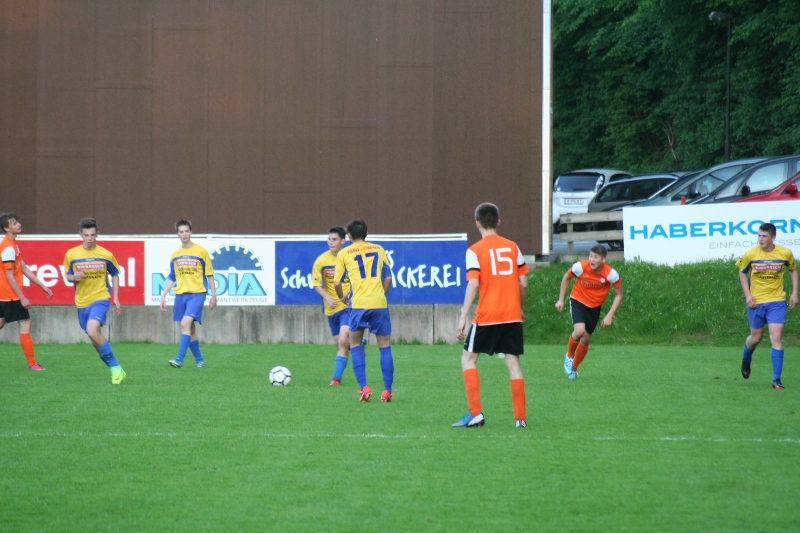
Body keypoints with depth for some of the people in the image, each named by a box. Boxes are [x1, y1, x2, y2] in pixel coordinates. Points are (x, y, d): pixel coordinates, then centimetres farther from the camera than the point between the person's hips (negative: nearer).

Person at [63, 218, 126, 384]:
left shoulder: (106, 255, -4)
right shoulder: (71, 254, -1)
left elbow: (115, 275, 8)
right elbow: (68, 276, 9)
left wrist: (116, 298, 2)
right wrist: (74, 277, -15)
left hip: (100, 298, -4)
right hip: (82, 302, 4)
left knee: (92, 331, -27)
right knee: (96, 339, 10)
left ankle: (116, 368, -17)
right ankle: (115, 370, 28)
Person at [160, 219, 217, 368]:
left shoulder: (201, 251, -2)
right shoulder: (175, 255, 11)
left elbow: (209, 275, 2)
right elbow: (171, 278, 17)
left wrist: (214, 295, -1)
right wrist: (163, 296, 10)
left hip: (197, 294, -5)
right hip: (180, 295, 5)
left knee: (185, 324, -20)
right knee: (190, 329, 8)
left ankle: (179, 359, -23)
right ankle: (199, 360, 20)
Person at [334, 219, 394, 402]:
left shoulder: (344, 254, 7)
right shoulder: (379, 249, 12)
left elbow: (337, 283, 6)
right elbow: (388, 278, 11)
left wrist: (342, 297, 25)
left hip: (359, 304, -1)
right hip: (380, 304, 1)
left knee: (355, 344, 15)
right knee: (385, 346, 9)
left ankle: (364, 387, 0)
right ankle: (387, 391, 2)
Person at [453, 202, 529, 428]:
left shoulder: (475, 250, -5)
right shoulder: (513, 247, 7)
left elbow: (473, 285, -13)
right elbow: (523, 284, 7)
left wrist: (463, 318, -12)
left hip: (487, 316, -4)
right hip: (513, 316, 4)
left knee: (468, 359, 8)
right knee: (513, 362, 7)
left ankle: (475, 413, -2)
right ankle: (520, 417, 3)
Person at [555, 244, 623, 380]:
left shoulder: (611, 274, -22)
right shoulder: (581, 267, -23)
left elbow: (618, 295, -9)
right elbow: (566, 278, -1)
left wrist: (609, 316, -15)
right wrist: (561, 300, 0)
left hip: (595, 307, 2)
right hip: (578, 301, -2)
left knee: (586, 339, 7)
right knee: (579, 331, -25)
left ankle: (573, 369, 30)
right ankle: (569, 356, 5)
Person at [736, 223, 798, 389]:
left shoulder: (785, 253, -6)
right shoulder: (751, 254, -7)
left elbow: (793, 270, 13)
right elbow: (742, 272, 8)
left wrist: (794, 293, 4)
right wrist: (747, 295, -2)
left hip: (777, 302, 0)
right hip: (756, 301, 0)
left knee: (776, 337, -12)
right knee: (756, 337, 9)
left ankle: (777, 379, -8)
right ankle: (746, 360, 45)